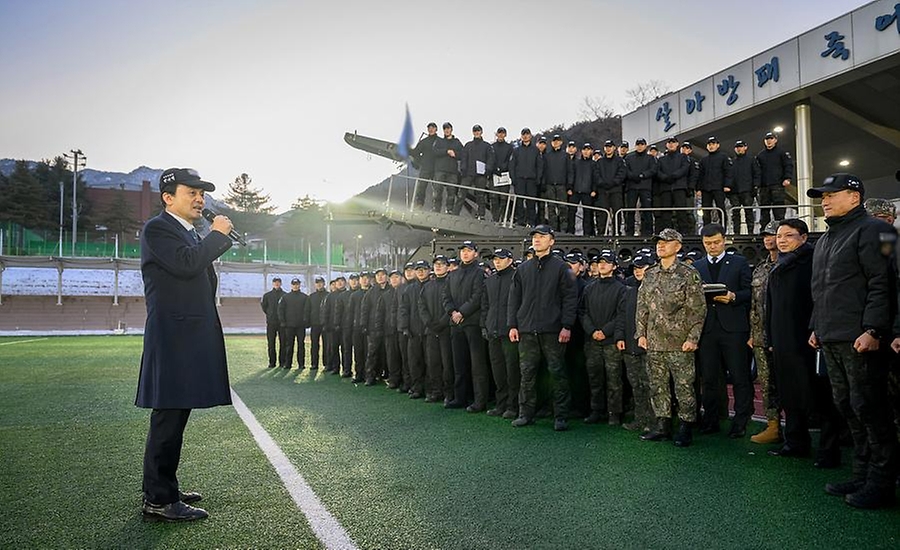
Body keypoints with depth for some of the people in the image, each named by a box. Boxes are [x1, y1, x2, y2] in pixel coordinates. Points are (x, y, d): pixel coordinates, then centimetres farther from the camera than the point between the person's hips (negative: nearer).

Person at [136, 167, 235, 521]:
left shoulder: (190, 233, 21)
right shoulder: (157, 228, -7)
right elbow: (187, 264, -22)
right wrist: (217, 234, -12)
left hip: (190, 339, 10)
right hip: (172, 338, -10)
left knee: (174, 416, 15)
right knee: (168, 418, -6)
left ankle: (163, 489, 25)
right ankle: (159, 501, 1)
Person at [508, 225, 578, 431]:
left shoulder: (561, 267, 1)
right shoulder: (523, 268, 14)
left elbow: (570, 297, -3)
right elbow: (514, 298, 15)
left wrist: (567, 326, -10)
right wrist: (512, 325, 7)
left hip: (552, 330, -4)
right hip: (527, 330, 4)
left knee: (558, 373, 1)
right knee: (527, 373, 7)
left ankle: (561, 417, 9)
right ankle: (526, 414, 17)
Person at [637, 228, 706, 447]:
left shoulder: (689, 274, -4)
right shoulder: (650, 275, 12)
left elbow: (698, 309, -7)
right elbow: (642, 307, 16)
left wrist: (692, 338, -13)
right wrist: (641, 333, 9)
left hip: (679, 344, -5)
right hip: (654, 343, 5)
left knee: (684, 387, -1)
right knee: (657, 386, 10)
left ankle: (686, 429, 11)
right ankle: (662, 425, 21)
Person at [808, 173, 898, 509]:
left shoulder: (871, 230, -6)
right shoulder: (825, 239, 21)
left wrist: (873, 330, -22)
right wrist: (816, 328, 21)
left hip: (860, 341, -9)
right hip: (831, 341, 9)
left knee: (868, 409, -4)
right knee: (847, 408, 13)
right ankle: (862, 476, 22)